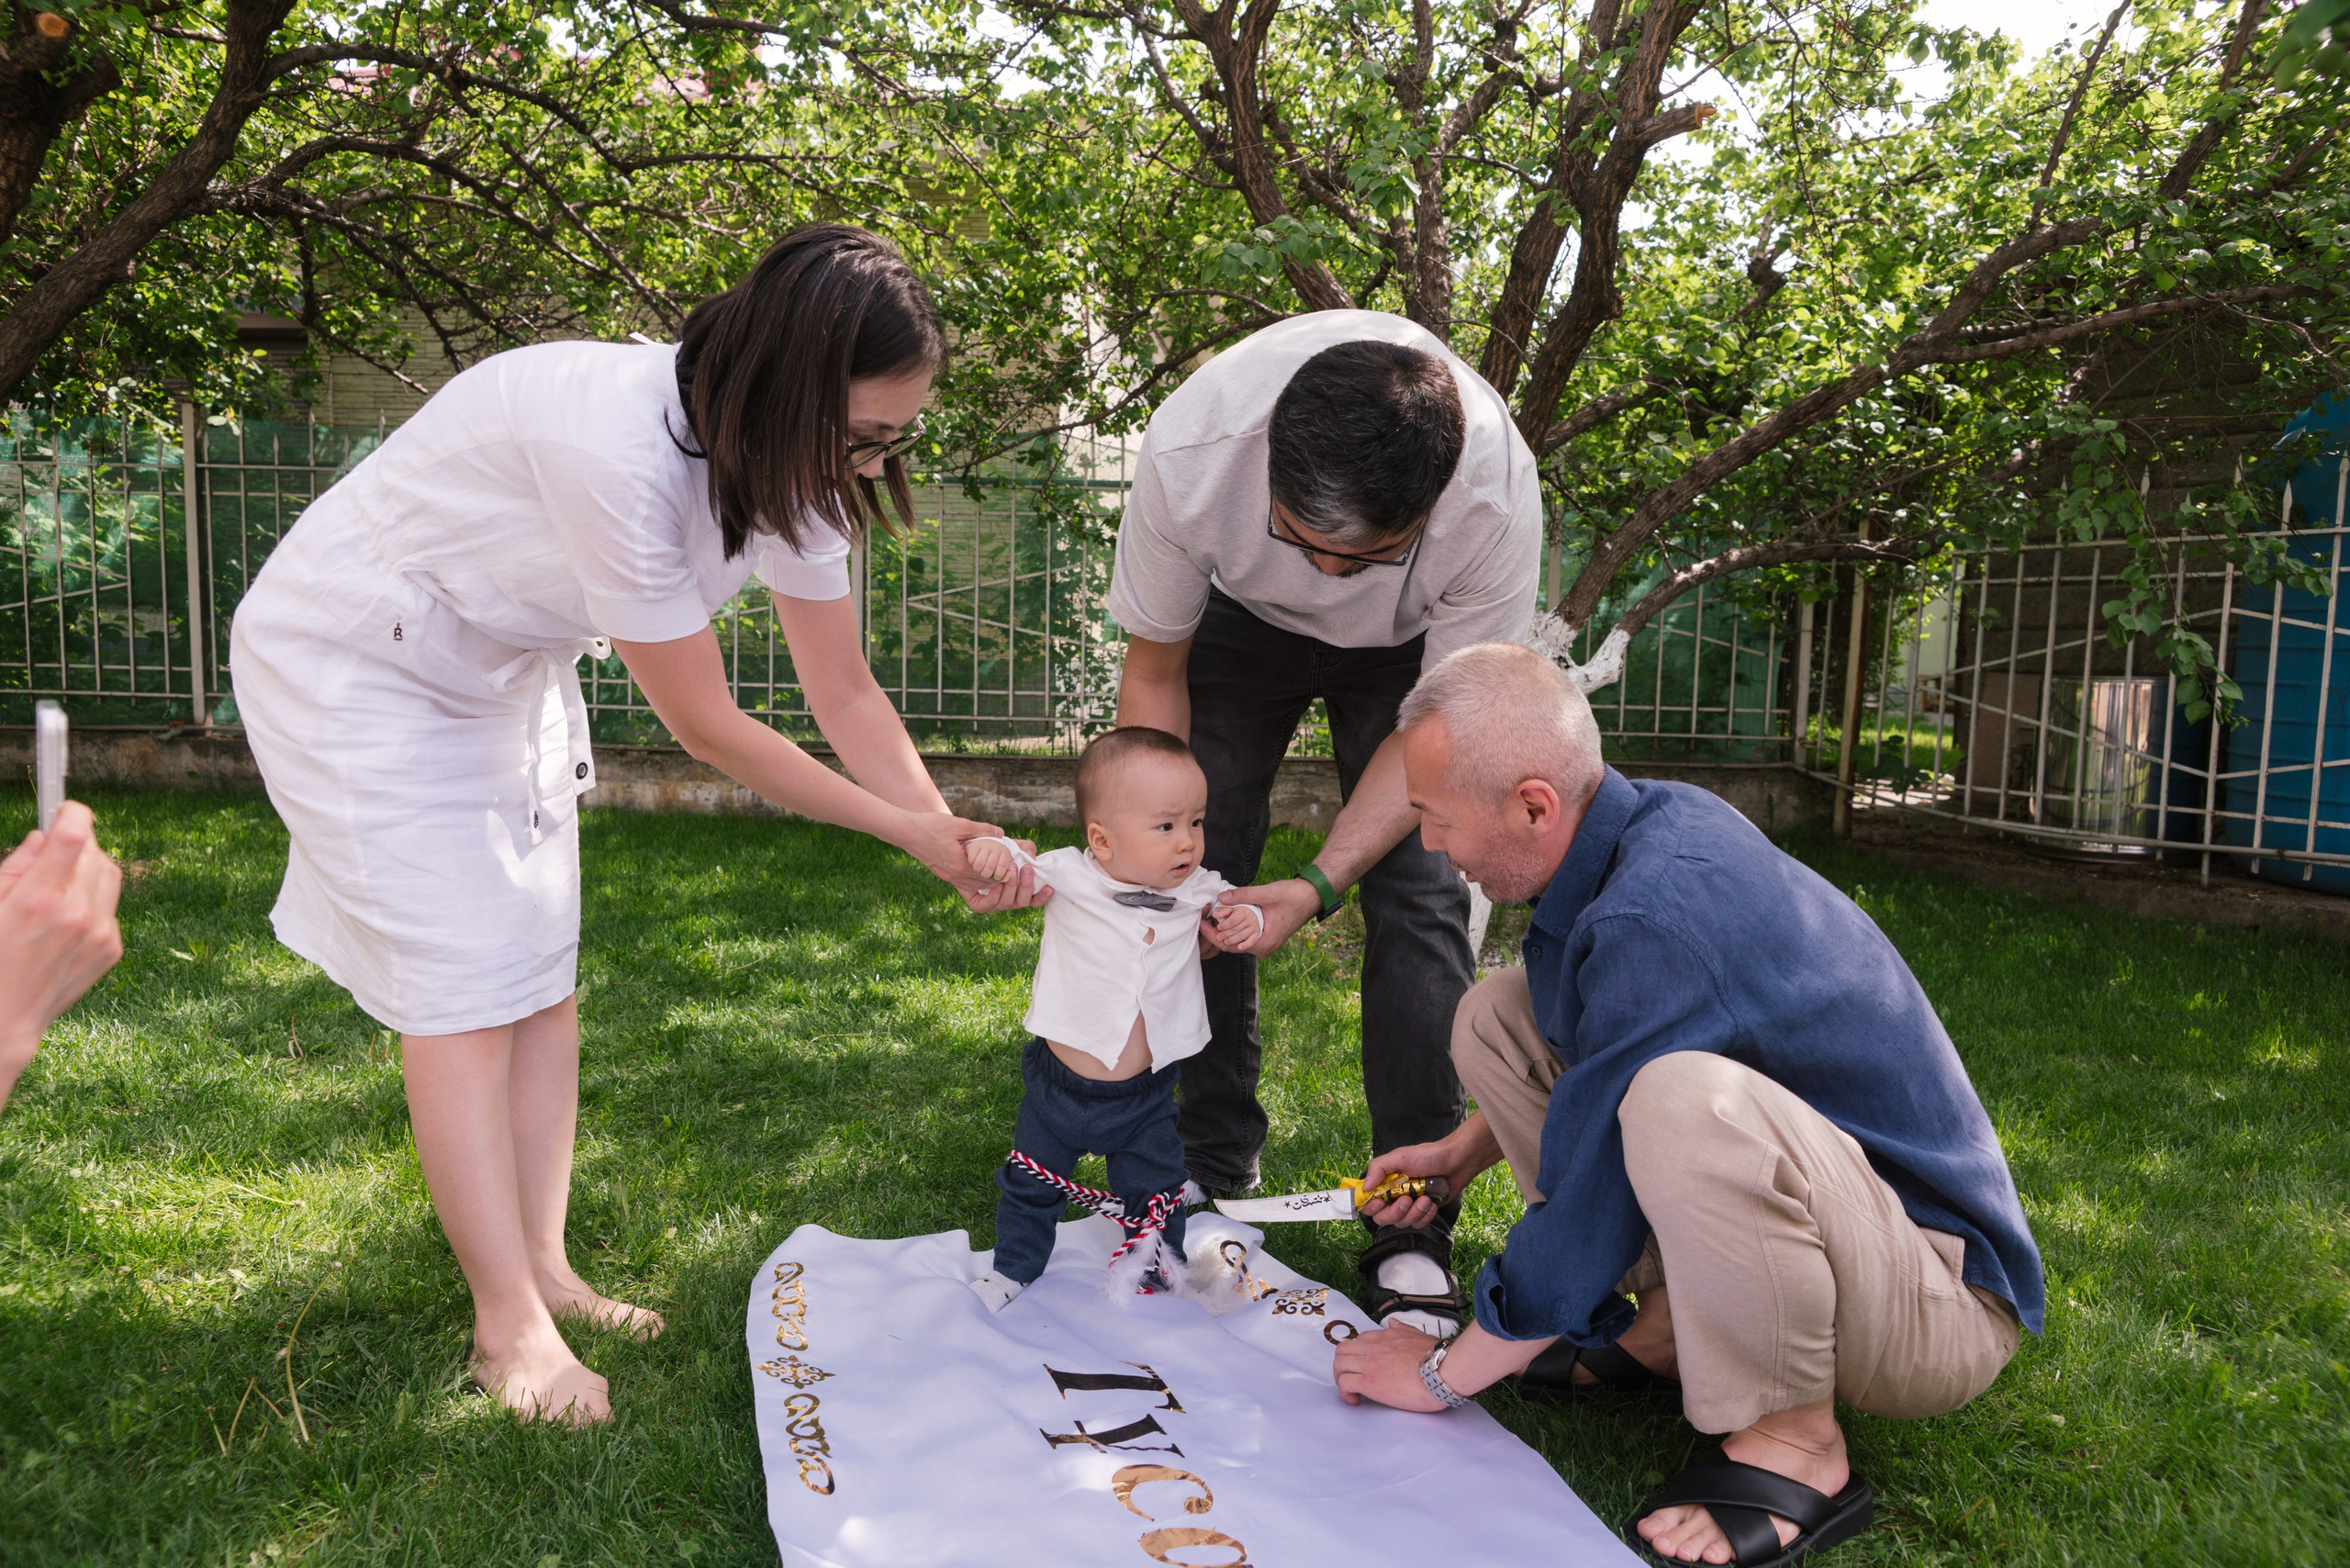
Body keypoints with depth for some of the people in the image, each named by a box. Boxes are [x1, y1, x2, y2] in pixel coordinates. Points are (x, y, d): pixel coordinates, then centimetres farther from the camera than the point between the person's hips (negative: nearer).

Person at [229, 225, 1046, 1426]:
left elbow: (844, 691, -5)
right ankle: (510, 1326, 3)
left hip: (503, 671, 8)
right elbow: (705, 726, -30)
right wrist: (906, 831, -22)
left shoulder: (788, 464, -13)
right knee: (463, 986, -8)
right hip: (349, 664, -7)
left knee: (541, 975, 7)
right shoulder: (618, 448, -38)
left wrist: (955, 836, -16)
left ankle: (542, 1270, 19)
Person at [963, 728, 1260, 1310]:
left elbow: (1233, 905, 11)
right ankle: (1013, 1267, 43)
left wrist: (1245, 920, -11)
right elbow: (1011, 858, -12)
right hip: (1059, 1086, -1)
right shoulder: (1068, 875, -18)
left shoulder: (1197, 890, -8)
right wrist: (988, 846, -34)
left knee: (1155, 1194, 17)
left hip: (1146, 1094, 1)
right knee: (1031, 1186, 19)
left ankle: (1159, 1271, 42)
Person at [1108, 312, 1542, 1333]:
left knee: (1419, 898, -14)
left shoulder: (1498, 494, -39)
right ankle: (1210, 1166, 11)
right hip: (1241, 621, 1)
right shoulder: (1186, 456, -38)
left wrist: (1320, 884, -33)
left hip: (1409, 645, -1)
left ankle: (1412, 1232, -5)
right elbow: (1154, 673, -20)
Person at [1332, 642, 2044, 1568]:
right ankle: (1668, 1327, 7)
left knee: (1684, 1101, -41)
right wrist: (1466, 1150, 15)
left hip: (1940, 1295, -9)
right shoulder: (1659, 815, -3)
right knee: (1498, 1014, 4)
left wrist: (1443, 1374, -8)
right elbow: (1589, 1053, 19)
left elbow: (1589, 1211, -23)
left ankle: (1795, 1445, -15)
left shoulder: (1656, 921, -31)